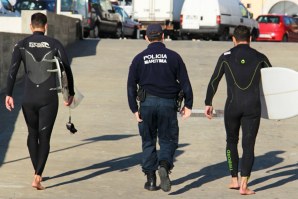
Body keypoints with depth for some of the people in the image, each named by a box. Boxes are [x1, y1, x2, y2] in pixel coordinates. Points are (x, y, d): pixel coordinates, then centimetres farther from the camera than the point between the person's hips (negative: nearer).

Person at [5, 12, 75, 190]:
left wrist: (9, 95, -11)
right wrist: (71, 93, 11)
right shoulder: (55, 44, 0)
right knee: (44, 138, 2)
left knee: (32, 134, 22)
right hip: (49, 98, -1)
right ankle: (37, 177, -13)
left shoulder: (21, 45, 1)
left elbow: (13, 70, -10)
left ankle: (37, 172, 32)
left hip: (29, 99, 2)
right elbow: (67, 70, 0)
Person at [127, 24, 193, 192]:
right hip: (168, 103, -1)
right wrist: (188, 105, 6)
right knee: (168, 140, 9)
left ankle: (151, 179, 10)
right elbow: (185, 83, -1)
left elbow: (131, 85, 1)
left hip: (147, 103, 1)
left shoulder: (139, 59, 4)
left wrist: (134, 109, 3)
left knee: (148, 142, 11)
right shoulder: (173, 56, 1)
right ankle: (164, 165, -20)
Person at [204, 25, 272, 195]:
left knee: (232, 142, 19)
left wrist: (208, 103, 16)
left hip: (232, 106, 1)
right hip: (253, 106, 0)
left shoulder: (226, 57, 3)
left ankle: (234, 180, 19)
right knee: (248, 146, 2)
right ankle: (244, 185, -6)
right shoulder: (259, 57, 4)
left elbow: (214, 82, 6)